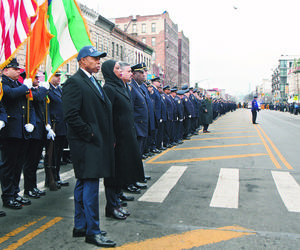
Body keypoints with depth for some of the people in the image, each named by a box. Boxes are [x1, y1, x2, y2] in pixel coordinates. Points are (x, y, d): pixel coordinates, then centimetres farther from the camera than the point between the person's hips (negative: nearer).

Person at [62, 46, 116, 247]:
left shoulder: (93, 81, 18)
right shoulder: (74, 82, -12)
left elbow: (103, 111, 20)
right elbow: (71, 115, -21)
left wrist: (110, 138, 12)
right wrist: (89, 134, -16)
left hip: (96, 142, 10)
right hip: (86, 143, -10)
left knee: (83, 184, 16)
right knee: (91, 185, -4)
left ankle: (80, 227, 28)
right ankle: (92, 232, 7)